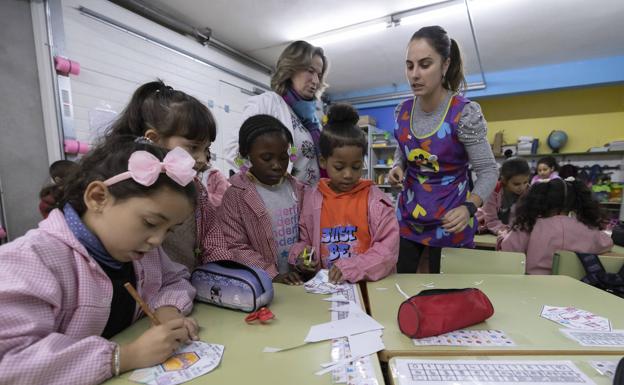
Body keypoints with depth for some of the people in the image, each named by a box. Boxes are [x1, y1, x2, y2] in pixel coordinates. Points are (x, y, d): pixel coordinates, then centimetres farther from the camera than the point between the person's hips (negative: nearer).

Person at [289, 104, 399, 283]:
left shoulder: (375, 199, -5)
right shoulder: (312, 199, 2)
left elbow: (388, 247, -7)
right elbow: (304, 239, 13)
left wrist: (352, 267, -17)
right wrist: (300, 254, -6)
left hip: (370, 282, -1)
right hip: (326, 283, 2)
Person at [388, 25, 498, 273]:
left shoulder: (465, 113, -17)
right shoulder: (403, 111, -3)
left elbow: (488, 171, -13)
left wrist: (469, 208, -30)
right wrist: (397, 167, -9)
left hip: (449, 222, -4)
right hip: (408, 217, 4)